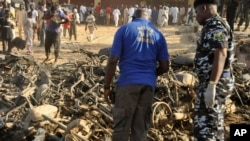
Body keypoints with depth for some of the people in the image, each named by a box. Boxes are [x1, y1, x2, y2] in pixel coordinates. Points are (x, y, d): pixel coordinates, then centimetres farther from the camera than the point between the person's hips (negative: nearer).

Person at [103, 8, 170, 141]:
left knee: (121, 126, 3)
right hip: (148, 84, 4)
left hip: (128, 82, -3)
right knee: (141, 127, 11)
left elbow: (113, 61, -6)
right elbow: (164, 67, 9)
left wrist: (106, 87, 1)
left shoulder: (124, 29, 2)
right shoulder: (158, 34, 11)